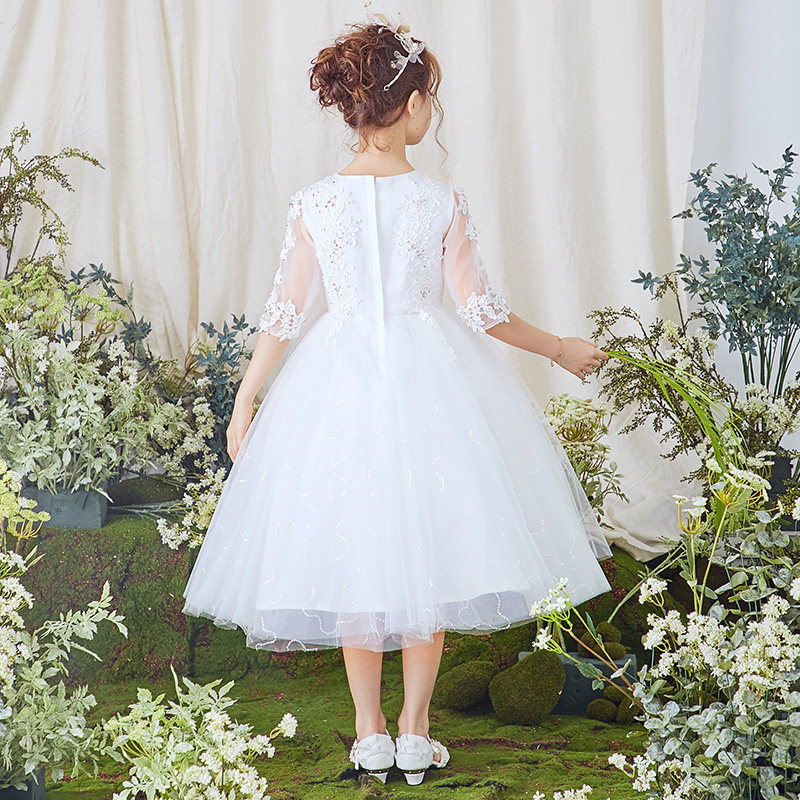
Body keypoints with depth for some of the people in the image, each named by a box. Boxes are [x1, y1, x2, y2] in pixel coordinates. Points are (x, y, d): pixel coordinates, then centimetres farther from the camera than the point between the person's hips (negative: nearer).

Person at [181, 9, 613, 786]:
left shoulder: (313, 203, -5)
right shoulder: (442, 201, -9)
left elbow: (284, 314, -2)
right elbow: (481, 310, -6)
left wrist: (245, 402, 7)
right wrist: (559, 349, 8)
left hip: (340, 382, 2)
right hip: (429, 375, -1)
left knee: (355, 554, 11)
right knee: (427, 550, 10)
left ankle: (370, 732, 17)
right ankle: (414, 730, 13)